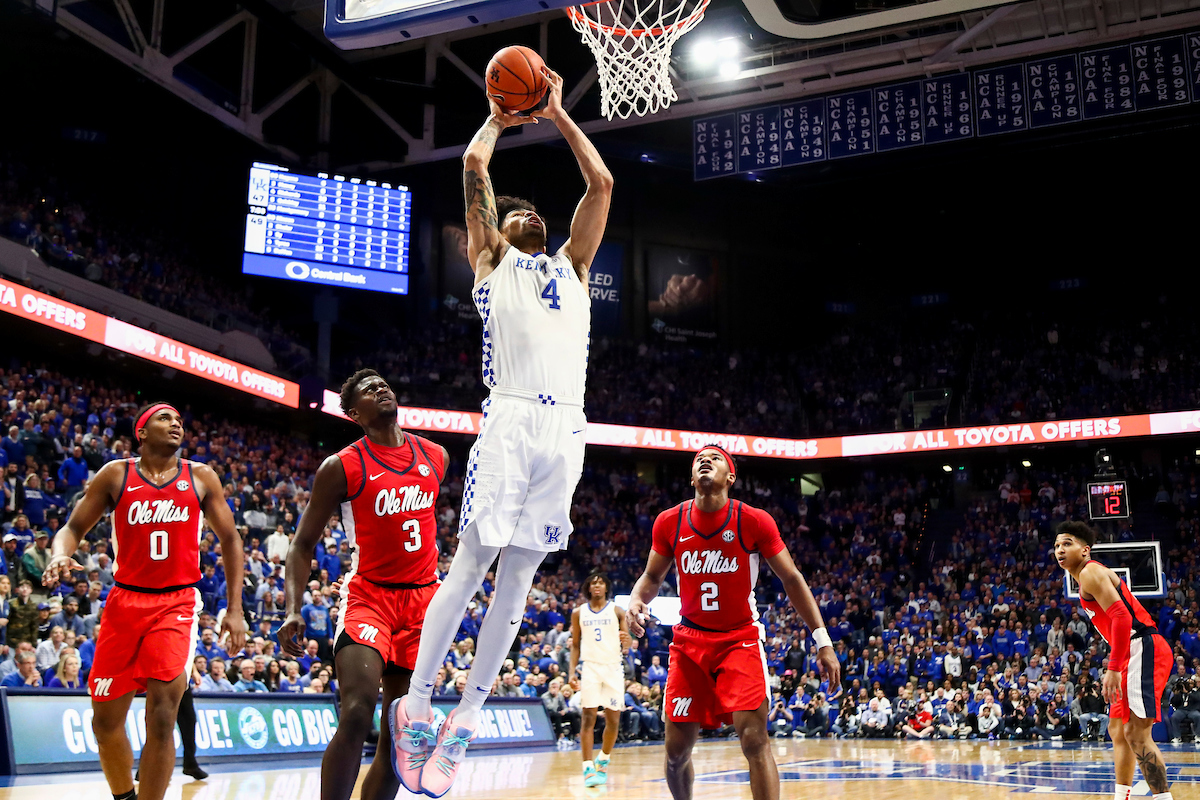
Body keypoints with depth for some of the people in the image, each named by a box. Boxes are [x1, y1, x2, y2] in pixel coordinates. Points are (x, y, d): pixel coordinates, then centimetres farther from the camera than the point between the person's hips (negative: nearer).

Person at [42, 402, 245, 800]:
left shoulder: (201, 478, 3)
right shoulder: (115, 475, 2)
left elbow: (230, 539, 8)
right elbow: (74, 527, 5)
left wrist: (235, 609, 3)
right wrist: (59, 556, -19)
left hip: (176, 603, -2)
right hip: (125, 600, 2)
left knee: (161, 714, -16)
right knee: (105, 719, 8)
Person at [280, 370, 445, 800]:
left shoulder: (435, 457, 7)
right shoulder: (341, 467, -6)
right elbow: (303, 544, -2)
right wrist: (294, 609, -17)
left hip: (422, 600, 4)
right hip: (368, 596, -4)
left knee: (399, 734, 4)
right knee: (357, 714, -23)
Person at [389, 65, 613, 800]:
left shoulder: (572, 264, 27)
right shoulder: (492, 260, 16)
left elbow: (602, 183, 24)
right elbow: (474, 167, 8)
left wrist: (558, 115, 28)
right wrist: (499, 117, 25)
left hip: (567, 428, 4)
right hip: (511, 418, -4)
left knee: (519, 574, 3)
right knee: (471, 562, -6)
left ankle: (468, 714, 11)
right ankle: (417, 701, 2)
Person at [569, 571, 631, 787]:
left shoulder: (617, 611, 3)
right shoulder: (578, 613, 8)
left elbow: (627, 644, 0)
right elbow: (575, 645, 13)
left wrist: (626, 641, -24)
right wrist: (572, 671, 3)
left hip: (613, 668, 0)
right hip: (590, 667, 0)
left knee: (613, 720, 2)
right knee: (589, 718, -8)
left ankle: (603, 762, 23)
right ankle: (588, 769, -8)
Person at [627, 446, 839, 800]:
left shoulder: (754, 521, -11)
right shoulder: (669, 523, -3)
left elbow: (791, 579, -4)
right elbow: (652, 577, 11)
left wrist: (823, 640, -8)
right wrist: (636, 600, -13)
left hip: (741, 639, -2)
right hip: (689, 641, 3)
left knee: (754, 740, -15)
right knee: (677, 749, 3)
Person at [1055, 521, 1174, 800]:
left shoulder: (1090, 572, -9)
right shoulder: (1087, 578, 21)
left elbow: (1121, 616, -21)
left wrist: (1113, 669, -23)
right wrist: (1116, 666, 22)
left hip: (1144, 649, -11)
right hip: (1133, 654, 11)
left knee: (1136, 732, -16)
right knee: (1118, 729, 16)